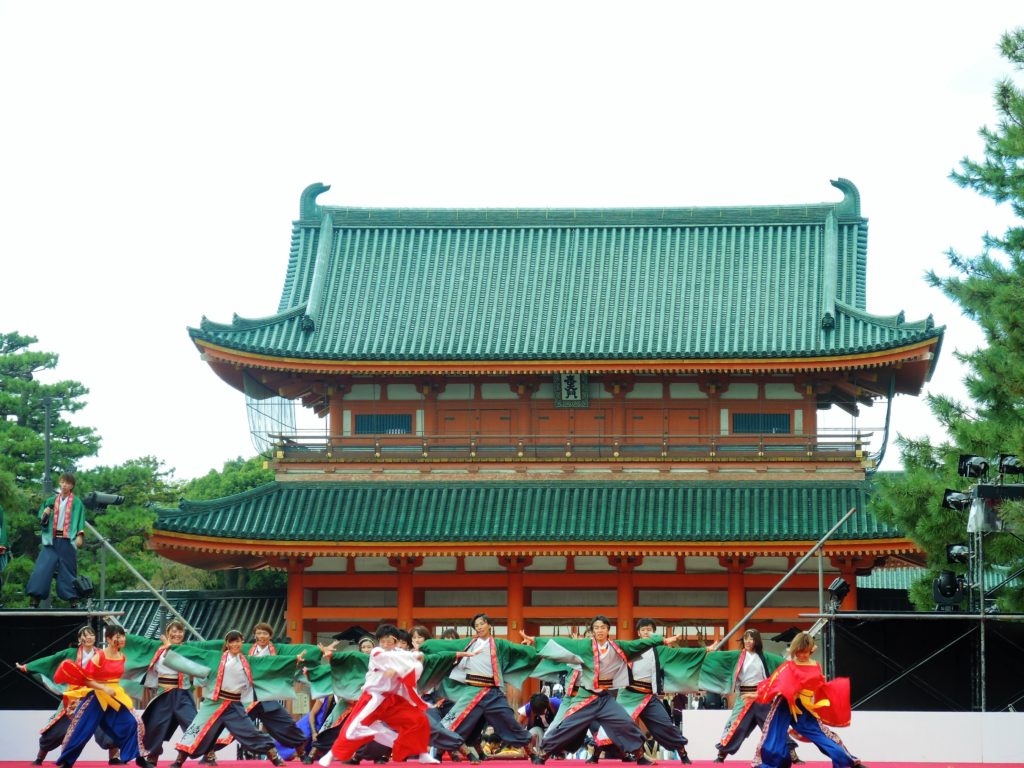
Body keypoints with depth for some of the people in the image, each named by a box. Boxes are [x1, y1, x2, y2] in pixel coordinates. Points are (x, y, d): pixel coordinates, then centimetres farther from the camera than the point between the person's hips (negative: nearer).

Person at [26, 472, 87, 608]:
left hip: (68, 540, -2)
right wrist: (44, 515, -8)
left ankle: (73, 601, 5)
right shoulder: (52, 500, 12)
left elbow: (81, 520, 0)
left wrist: (80, 536, -13)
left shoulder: (77, 503, 4)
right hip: (52, 540, 2)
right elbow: (42, 521, 14)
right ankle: (35, 601, -7)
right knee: (42, 568, -6)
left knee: (68, 570, 0)